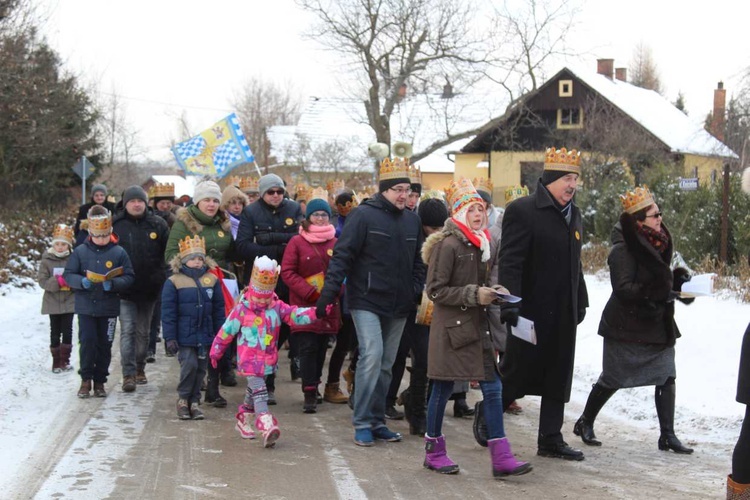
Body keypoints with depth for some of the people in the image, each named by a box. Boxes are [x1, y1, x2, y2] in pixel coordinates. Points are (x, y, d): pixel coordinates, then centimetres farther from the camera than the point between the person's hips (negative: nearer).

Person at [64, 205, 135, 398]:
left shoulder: (119, 252, -2)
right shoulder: (80, 251, 0)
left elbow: (129, 277, -1)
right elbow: (68, 275, 3)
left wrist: (113, 284, -20)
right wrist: (81, 281, -18)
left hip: (109, 308, 0)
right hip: (86, 307, 0)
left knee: (105, 346, 6)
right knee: (87, 342, -6)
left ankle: (100, 381, 18)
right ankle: (86, 380, 9)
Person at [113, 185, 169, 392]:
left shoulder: (157, 224, 2)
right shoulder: (115, 225, -1)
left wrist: (163, 279, 0)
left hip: (149, 289, 2)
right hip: (125, 289, -2)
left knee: (143, 331, 14)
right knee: (127, 330, -10)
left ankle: (140, 369, 28)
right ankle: (128, 374, -12)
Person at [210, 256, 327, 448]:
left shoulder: (277, 307, 2)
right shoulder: (241, 310, -7)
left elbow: (296, 315, -9)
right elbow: (226, 331, 0)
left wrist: (315, 312, -26)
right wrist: (216, 351, 7)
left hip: (268, 359, 5)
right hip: (249, 359, -5)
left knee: (253, 390, 19)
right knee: (259, 390, -18)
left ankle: (244, 421, 38)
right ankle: (267, 425, -31)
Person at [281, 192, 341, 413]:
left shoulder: (335, 243, 7)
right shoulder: (297, 242, -1)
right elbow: (287, 272, -5)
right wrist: (310, 292, -14)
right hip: (304, 305, -3)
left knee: (321, 349, 8)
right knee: (308, 348, -8)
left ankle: (313, 388, 21)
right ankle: (310, 394, -7)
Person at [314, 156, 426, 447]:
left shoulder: (412, 220, 12)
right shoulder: (364, 215, -7)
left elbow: (418, 263, 20)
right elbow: (342, 255, -10)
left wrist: (420, 293, 10)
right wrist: (329, 291, -17)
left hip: (398, 306, 6)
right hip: (366, 301, -6)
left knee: (386, 364, 9)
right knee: (371, 355, -17)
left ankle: (377, 421, 18)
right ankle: (362, 423, -9)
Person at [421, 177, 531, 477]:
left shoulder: (481, 244, 12)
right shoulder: (448, 245, -12)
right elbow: (435, 290, -16)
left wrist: (493, 292, 6)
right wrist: (474, 295, -19)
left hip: (477, 326, 7)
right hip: (451, 327, -7)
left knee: (493, 388, 1)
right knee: (443, 388, 4)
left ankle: (501, 457, 1)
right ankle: (434, 451, 19)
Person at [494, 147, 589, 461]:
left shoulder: (574, 214, 14)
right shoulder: (522, 211, -11)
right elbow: (510, 262, -16)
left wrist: (581, 301, 19)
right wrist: (510, 303, -23)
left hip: (563, 314, 8)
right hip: (532, 311, -7)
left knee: (558, 378, 10)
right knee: (517, 373, 2)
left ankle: (550, 439, 18)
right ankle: (487, 416, 25)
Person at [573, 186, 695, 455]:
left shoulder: (655, 244, 8)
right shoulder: (623, 250, -18)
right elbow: (624, 289, -26)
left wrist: (678, 279, -2)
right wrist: (658, 294, -33)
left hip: (657, 325, 7)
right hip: (626, 328, -7)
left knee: (666, 377, 2)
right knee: (612, 379, 4)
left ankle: (668, 435, 8)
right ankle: (585, 423, 24)